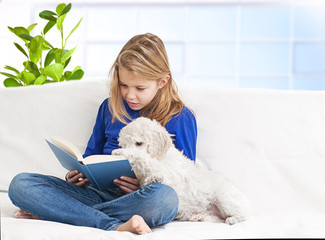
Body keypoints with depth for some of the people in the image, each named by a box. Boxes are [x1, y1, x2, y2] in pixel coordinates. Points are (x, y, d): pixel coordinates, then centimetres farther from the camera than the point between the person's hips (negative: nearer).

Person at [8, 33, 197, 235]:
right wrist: (78, 175, -1)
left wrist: (145, 186, -18)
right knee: (20, 184, -17)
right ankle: (114, 226, -30)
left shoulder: (181, 118, 3)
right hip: (100, 192, 3)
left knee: (165, 198, -42)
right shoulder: (110, 107, 15)